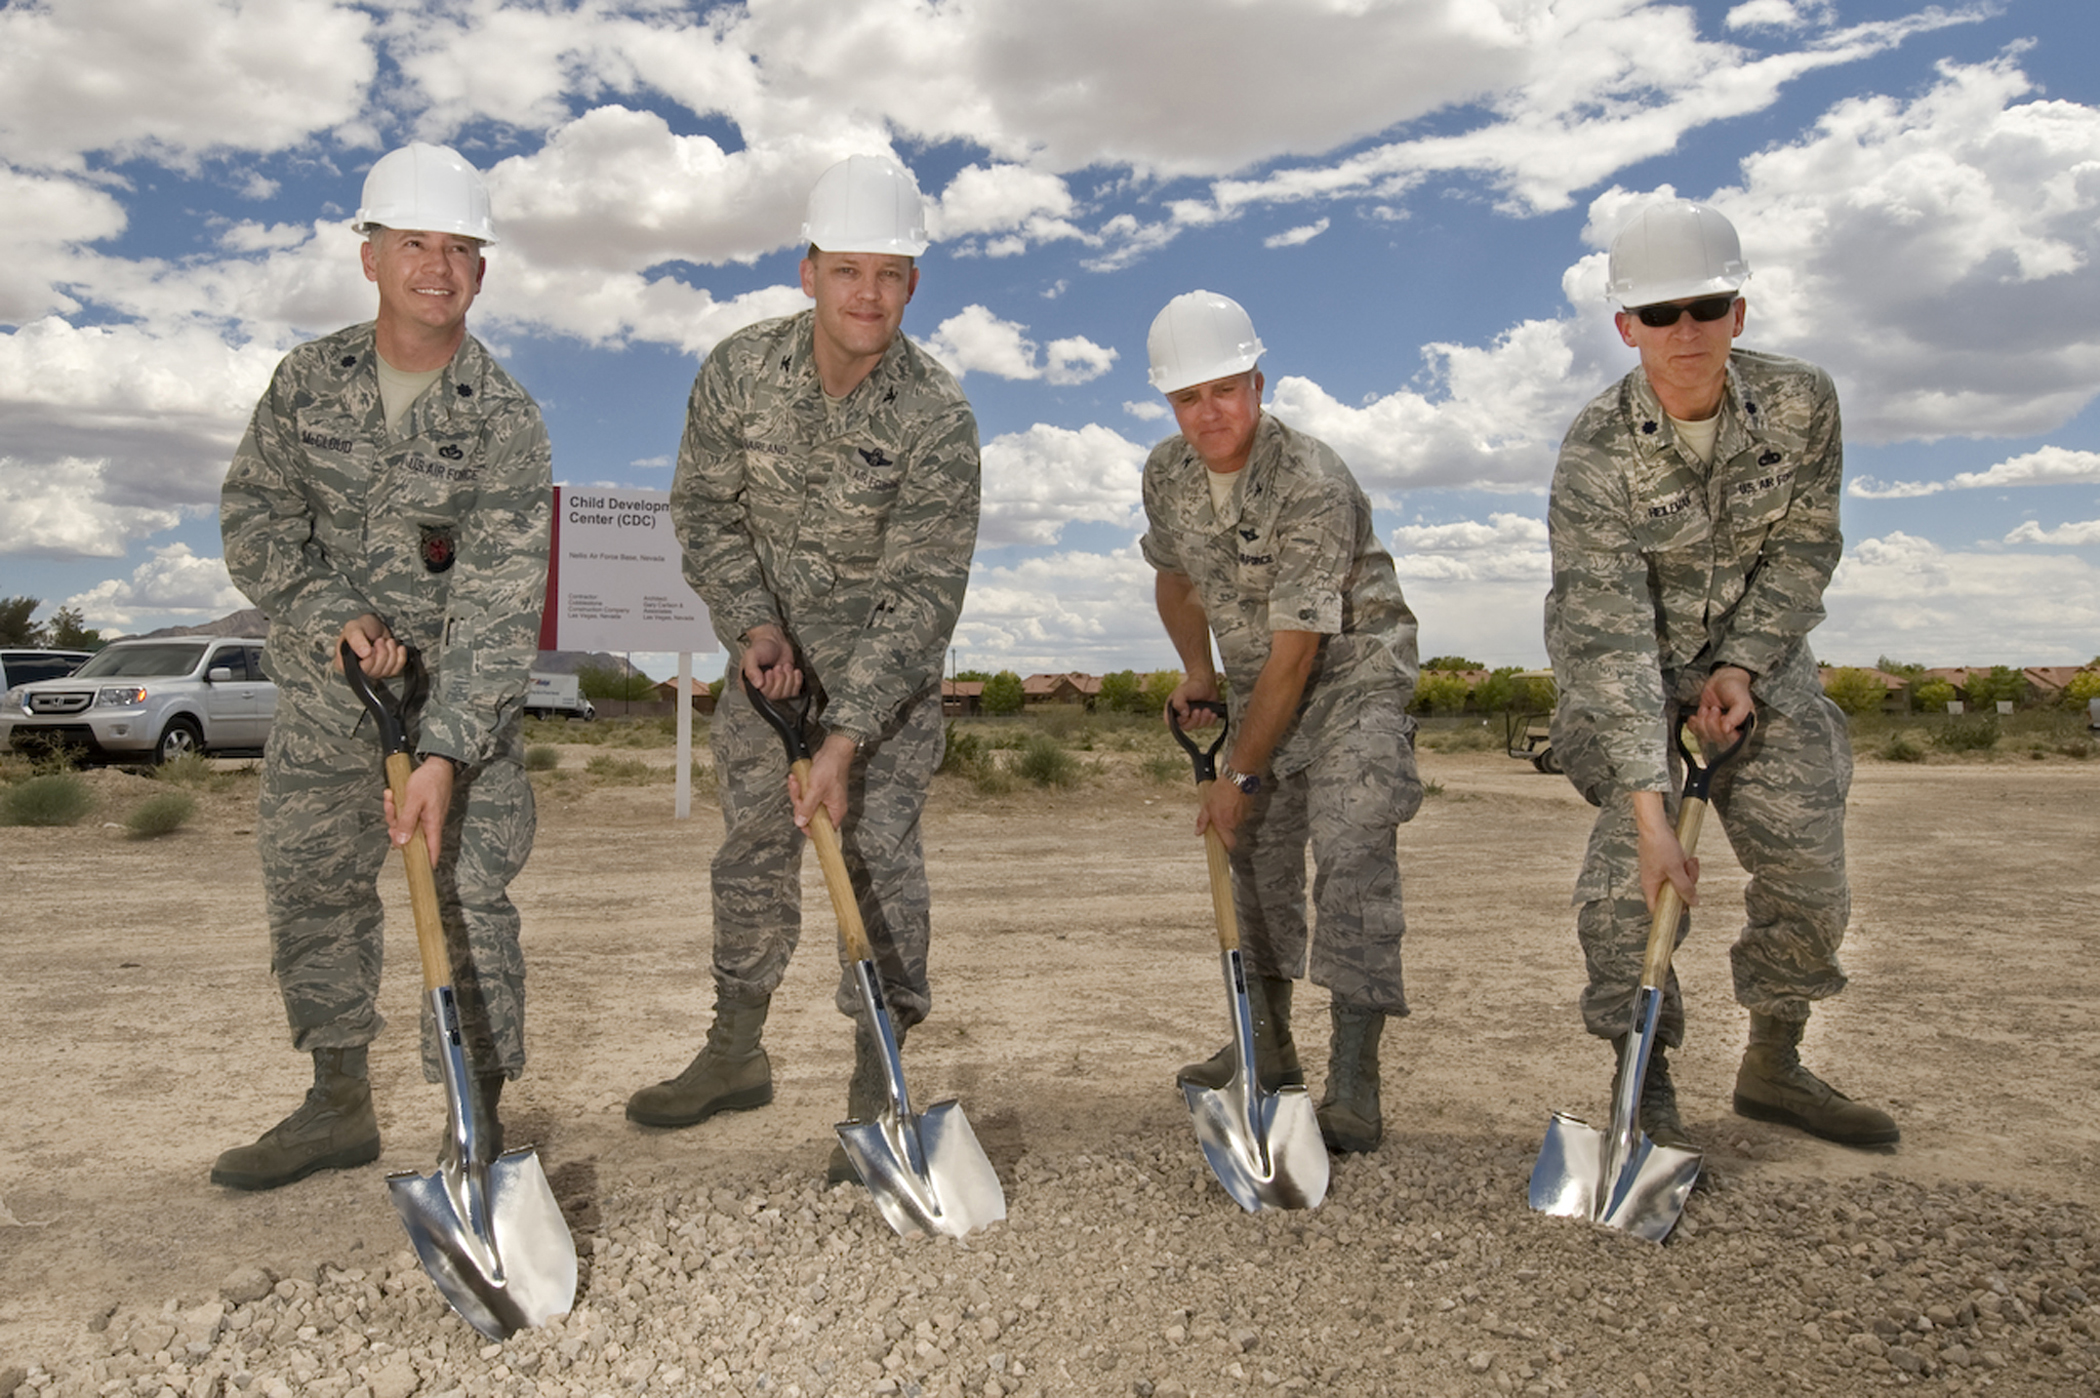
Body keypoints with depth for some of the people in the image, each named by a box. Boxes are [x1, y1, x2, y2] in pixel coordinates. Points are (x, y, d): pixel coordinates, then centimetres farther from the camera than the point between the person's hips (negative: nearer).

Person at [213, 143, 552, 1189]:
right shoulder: (308, 379, 2)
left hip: (459, 696, -4)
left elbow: (497, 606, -19)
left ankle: (480, 1127, 5)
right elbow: (255, 516, 2)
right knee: (309, 886, 10)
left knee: (468, 897, -7)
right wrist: (336, 616, -17)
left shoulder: (503, 421, -12)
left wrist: (444, 756, -28)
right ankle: (339, 1107, 26)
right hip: (322, 684, 4)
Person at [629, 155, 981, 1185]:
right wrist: (752, 626, -16)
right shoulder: (739, 372, -13)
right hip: (769, 643, 4)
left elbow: (923, 594, -25)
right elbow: (705, 507, -1)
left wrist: (845, 736, -31)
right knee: (753, 842, 10)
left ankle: (877, 1092, 4)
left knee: (878, 852, -8)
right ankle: (737, 1052, 27)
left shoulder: (936, 419, -24)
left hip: (888, 656, -3)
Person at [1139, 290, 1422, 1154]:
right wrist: (1196, 670, 1)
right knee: (1257, 851, 12)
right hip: (1261, 684, 8)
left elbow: (1296, 652, -28)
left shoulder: (1312, 486, -28)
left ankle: (1353, 1088, -19)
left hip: (1355, 674, -7)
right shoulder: (1166, 474, -6)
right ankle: (1267, 1048, 28)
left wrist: (1240, 773, -22)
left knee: (1351, 854, -20)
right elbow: (1173, 573, 15)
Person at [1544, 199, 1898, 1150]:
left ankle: (1772, 1069, 20)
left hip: (1753, 645, 4)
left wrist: (1742, 667, -15)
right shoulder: (1597, 452, -27)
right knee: (1631, 862, -17)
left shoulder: (1802, 400, -16)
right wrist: (1649, 810, -37)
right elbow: (1613, 639, -32)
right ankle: (1643, 1082, 0)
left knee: (1808, 863, 0)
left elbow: (1805, 546, -3)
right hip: (1625, 654, -4)